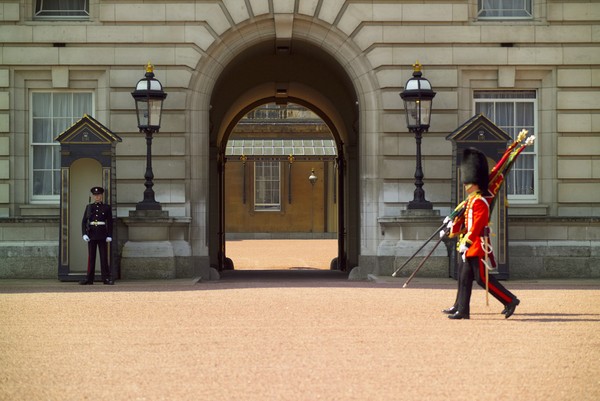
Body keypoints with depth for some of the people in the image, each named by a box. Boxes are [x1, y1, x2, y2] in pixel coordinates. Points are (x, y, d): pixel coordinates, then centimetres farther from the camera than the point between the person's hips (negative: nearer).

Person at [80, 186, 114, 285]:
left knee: (104, 257, -2)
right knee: (91, 257, 3)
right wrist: (84, 234, -4)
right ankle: (89, 279, 5)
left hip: (102, 235, -1)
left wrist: (109, 236, -5)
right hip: (91, 235, 2)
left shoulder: (107, 207, 5)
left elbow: (110, 223, 3)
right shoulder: (89, 207, 9)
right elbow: (84, 221, 7)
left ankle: (106, 278, 1)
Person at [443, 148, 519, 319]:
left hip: (478, 245, -10)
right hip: (471, 247, 10)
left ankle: (510, 300, -3)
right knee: (464, 277, 9)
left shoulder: (479, 202, -15)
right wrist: (453, 229, 13)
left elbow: (477, 225, -22)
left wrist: (467, 242, -25)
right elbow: (463, 219, 22)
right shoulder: (471, 201, 15)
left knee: (483, 278, -9)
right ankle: (461, 309, 13)